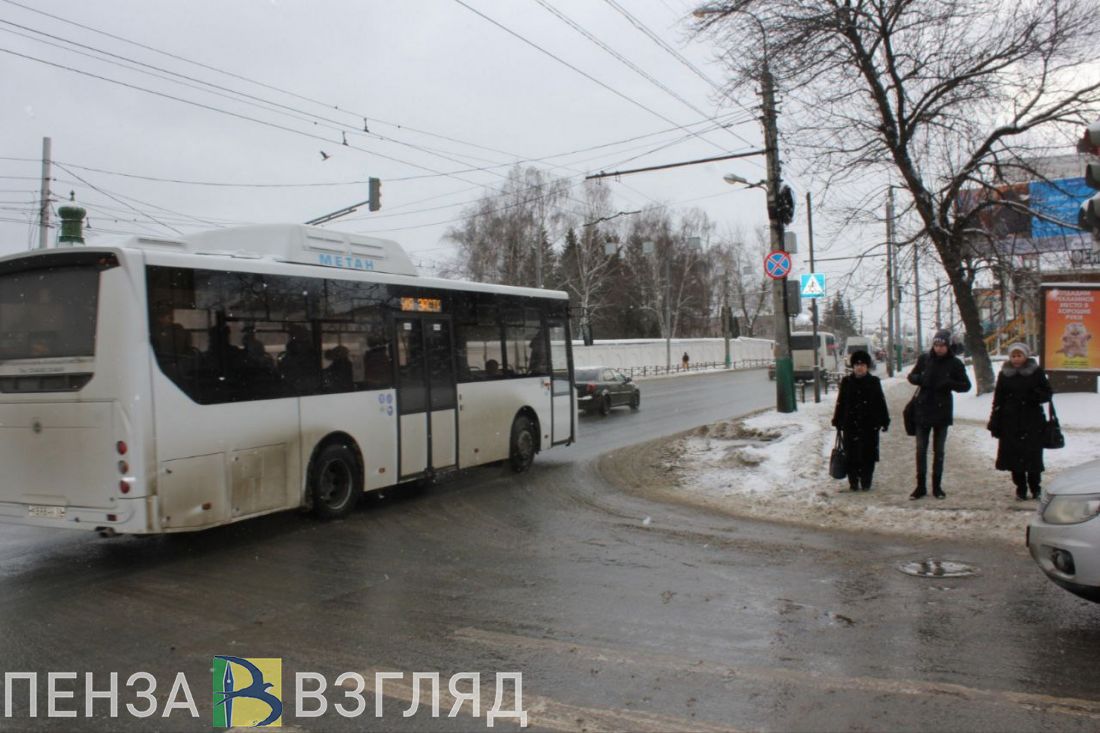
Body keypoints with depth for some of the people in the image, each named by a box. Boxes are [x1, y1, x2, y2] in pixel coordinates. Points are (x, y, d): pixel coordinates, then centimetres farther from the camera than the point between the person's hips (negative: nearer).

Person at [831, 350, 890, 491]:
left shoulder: (874, 382, 4)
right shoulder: (846, 382, 5)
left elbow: (881, 403, 7)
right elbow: (840, 403, 8)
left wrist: (884, 420, 4)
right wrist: (837, 421, 6)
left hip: (870, 426, 0)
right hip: (851, 425, 0)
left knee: (868, 455, 2)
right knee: (851, 455, 1)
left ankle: (866, 482, 13)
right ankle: (853, 482, 12)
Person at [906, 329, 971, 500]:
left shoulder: (954, 363, -5)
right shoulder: (924, 359, 0)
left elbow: (966, 385, -2)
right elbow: (911, 376, 10)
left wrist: (949, 384, -20)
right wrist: (919, 379, -13)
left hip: (942, 411, -1)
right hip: (922, 410, 1)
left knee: (939, 450, 9)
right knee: (920, 449, 3)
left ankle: (937, 486, 18)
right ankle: (921, 486, 11)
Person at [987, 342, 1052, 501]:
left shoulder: (1037, 372, 2)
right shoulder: (1004, 374, 7)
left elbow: (1047, 393, 5)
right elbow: (998, 400, 7)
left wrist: (1036, 396, -19)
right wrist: (995, 424, 3)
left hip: (1032, 422, -2)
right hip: (1010, 422, 2)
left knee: (1033, 455, -2)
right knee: (1014, 456, 1)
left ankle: (1035, 488, 15)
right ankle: (1021, 489, 12)